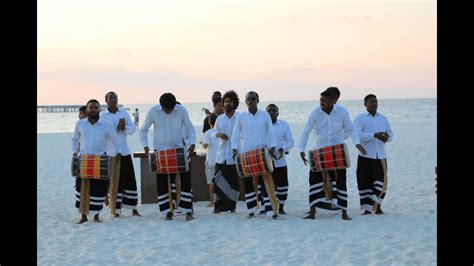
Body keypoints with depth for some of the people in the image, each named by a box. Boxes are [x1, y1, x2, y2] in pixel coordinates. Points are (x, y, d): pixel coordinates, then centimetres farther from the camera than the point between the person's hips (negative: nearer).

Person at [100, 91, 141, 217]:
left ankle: (134, 209, 12)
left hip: (125, 152, 4)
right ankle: (116, 210, 7)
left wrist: (124, 127, -14)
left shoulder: (124, 112, 8)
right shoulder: (102, 115, -2)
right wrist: (117, 127, -21)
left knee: (130, 180, 5)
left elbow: (133, 129, 5)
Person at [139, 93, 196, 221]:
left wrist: (192, 143, -17)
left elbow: (190, 129, 0)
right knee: (162, 182, 2)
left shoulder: (181, 110, -9)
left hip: (179, 149, 0)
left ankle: (188, 211, 0)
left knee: (185, 180, -5)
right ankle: (168, 211, 12)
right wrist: (145, 146, -11)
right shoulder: (153, 112, -9)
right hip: (160, 151, 0)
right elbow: (143, 130, 3)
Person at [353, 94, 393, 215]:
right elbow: (357, 134, -14)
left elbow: (390, 133, 15)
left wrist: (387, 136, -10)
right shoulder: (359, 118, 1)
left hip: (380, 156, 3)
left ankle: (377, 206, 13)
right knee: (365, 182, -3)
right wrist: (375, 135, -23)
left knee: (380, 182, -1)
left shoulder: (383, 119, 16)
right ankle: (367, 208, 6)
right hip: (365, 156, -3)